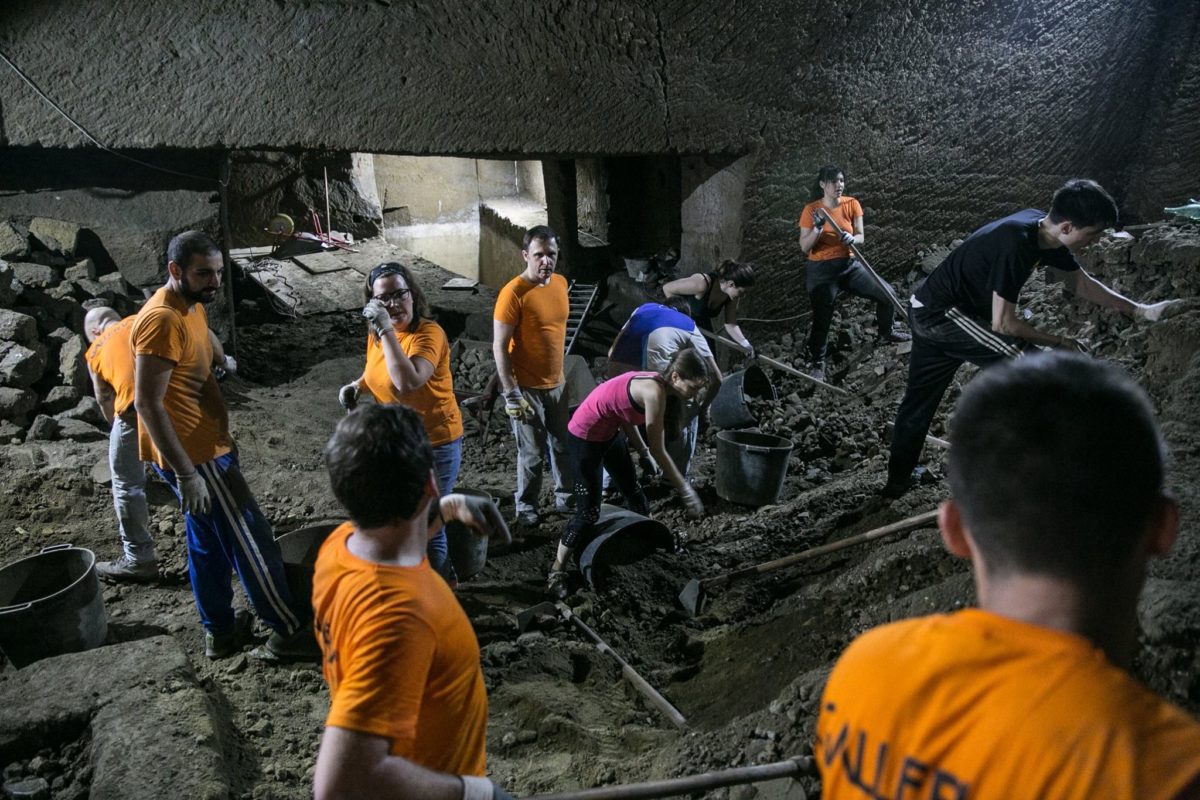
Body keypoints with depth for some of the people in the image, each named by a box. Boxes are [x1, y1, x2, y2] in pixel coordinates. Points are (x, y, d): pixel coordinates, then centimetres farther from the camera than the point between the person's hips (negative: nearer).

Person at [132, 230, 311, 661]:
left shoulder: (192, 307, 8)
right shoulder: (163, 320, -23)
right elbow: (148, 403, -25)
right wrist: (186, 473, -24)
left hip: (206, 447, 10)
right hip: (195, 456, -10)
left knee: (208, 542, 18)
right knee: (251, 543, 0)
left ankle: (220, 631, 31)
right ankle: (291, 630, 11)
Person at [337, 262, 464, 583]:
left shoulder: (428, 333, -23)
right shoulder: (377, 333, 1)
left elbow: (407, 381, -40)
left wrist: (387, 330, -37)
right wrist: (356, 386, 1)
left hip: (433, 444, -8)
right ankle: (441, 574, 45)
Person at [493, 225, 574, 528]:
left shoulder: (560, 283, 2)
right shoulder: (514, 293, -20)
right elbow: (499, 347, -19)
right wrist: (511, 394, -20)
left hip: (557, 384, 6)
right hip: (527, 388, -6)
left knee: (563, 445, 19)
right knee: (532, 454, 6)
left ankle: (566, 496, 37)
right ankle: (526, 507, 25)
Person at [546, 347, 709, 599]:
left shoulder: (658, 384, -2)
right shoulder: (655, 392, -29)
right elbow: (658, 450, -24)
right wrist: (685, 489, -17)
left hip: (610, 433, 10)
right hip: (585, 437, -10)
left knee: (634, 493, 18)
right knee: (589, 512, -5)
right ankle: (557, 569, 11)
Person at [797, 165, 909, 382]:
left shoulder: (852, 204, -2)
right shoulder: (811, 210, -10)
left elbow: (860, 237, -3)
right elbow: (804, 247, -11)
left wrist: (852, 239, -26)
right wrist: (818, 228, -27)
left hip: (849, 264, 4)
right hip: (821, 270, -3)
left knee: (885, 294, 0)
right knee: (822, 319, -5)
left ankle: (886, 333, 27)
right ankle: (817, 364, 11)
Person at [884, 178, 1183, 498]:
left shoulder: (1044, 230, -1)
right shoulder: (1016, 245, -29)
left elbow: (1080, 283, 14)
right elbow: (1003, 323, -24)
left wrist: (1139, 310, 11)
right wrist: (1061, 342, -12)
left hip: (927, 314, 10)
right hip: (940, 314, -10)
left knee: (919, 399, 19)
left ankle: (898, 480, 34)